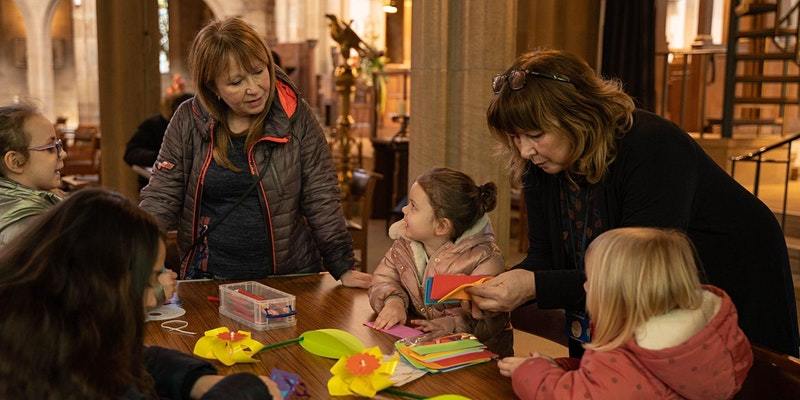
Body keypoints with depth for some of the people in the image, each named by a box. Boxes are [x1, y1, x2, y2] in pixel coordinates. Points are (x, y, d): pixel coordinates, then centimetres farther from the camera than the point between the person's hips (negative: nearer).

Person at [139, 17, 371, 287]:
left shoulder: (295, 117, -3)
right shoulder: (188, 121, 0)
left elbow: (321, 200, -1)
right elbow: (160, 198, 1)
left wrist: (343, 267, -7)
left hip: (290, 276, -1)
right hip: (209, 278, 2)